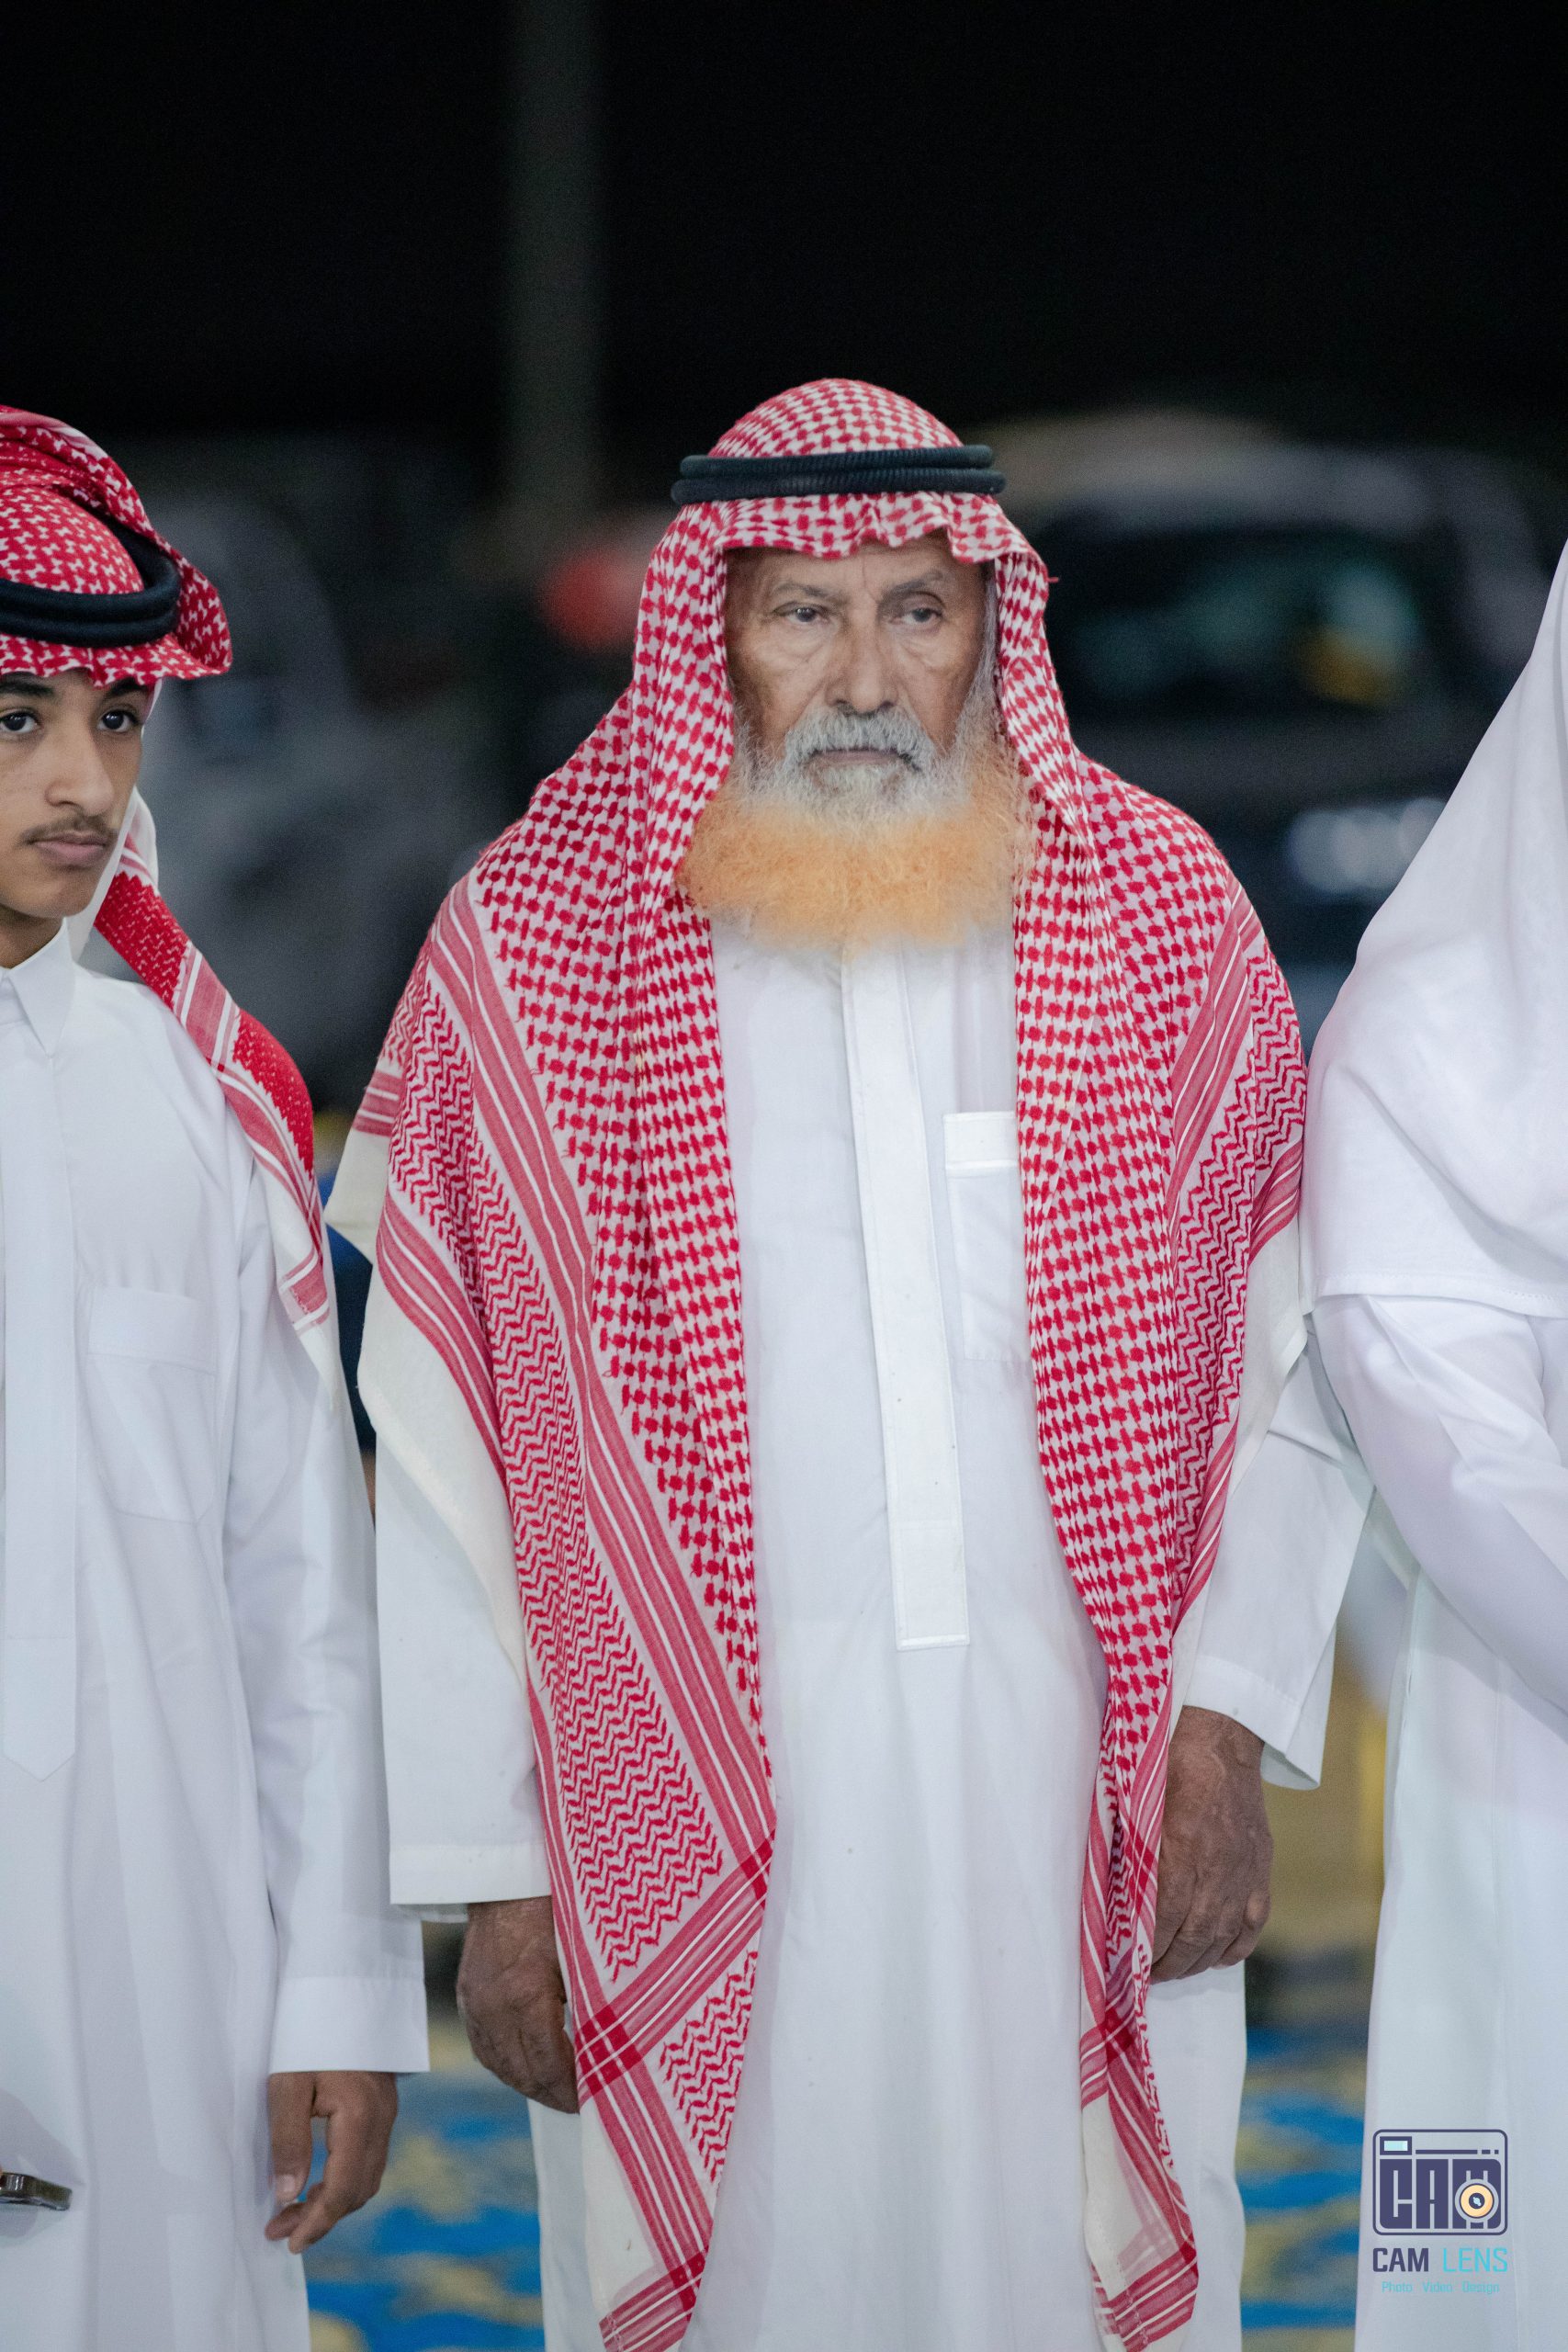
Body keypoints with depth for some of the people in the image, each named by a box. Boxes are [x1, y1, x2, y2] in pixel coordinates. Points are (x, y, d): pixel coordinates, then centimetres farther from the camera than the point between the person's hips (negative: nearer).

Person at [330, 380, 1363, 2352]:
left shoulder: (1162, 916, 5)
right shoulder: (523, 955, 1)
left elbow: (1282, 1368, 5)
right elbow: (441, 1455, 1)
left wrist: (1224, 1724, -6)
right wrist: (491, 1872, -2)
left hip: (1081, 1805, 1)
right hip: (700, 1802, -1)